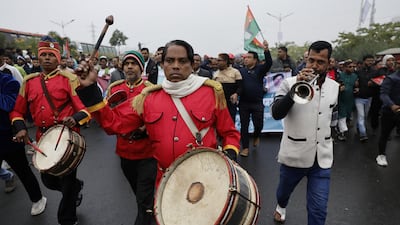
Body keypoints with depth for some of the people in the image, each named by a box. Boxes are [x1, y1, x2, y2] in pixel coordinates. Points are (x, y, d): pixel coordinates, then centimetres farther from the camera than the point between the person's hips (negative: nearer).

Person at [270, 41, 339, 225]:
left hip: (322, 158, 3)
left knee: (318, 209, 1)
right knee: (284, 191, 23)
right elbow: (276, 113, -25)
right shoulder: (290, 83, -12)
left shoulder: (334, 87, 3)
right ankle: (281, 206, 58)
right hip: (294, 154, -2)